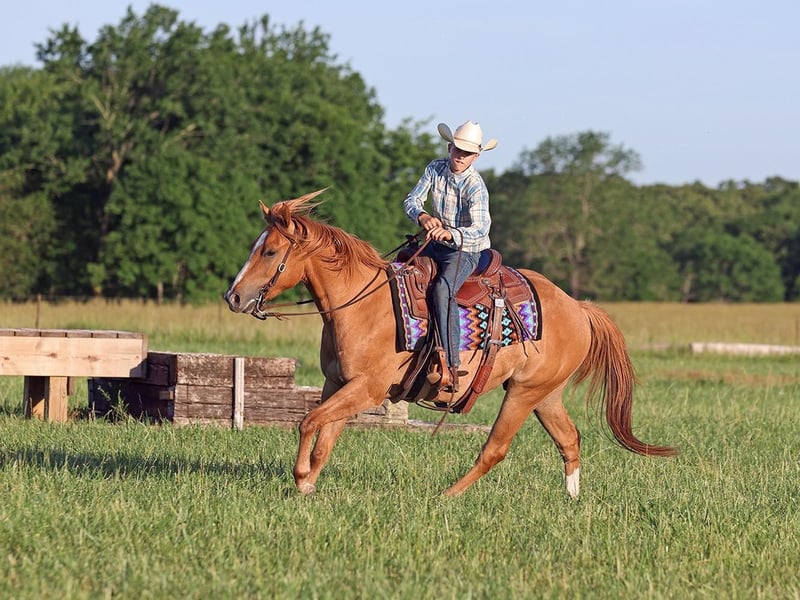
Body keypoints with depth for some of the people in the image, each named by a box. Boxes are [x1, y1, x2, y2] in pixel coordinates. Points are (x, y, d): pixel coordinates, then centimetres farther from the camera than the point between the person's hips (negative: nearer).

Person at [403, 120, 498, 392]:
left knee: (443, 290, -33)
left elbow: (479, 229, -32)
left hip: (466, 250, -8)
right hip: (435, 244, 8)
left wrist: (450, 233, -52)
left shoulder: (475, 187, -21)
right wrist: (423, 217, -27)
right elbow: (411, 200, -4)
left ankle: (451, 368, -40)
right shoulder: (435, 168, -3)